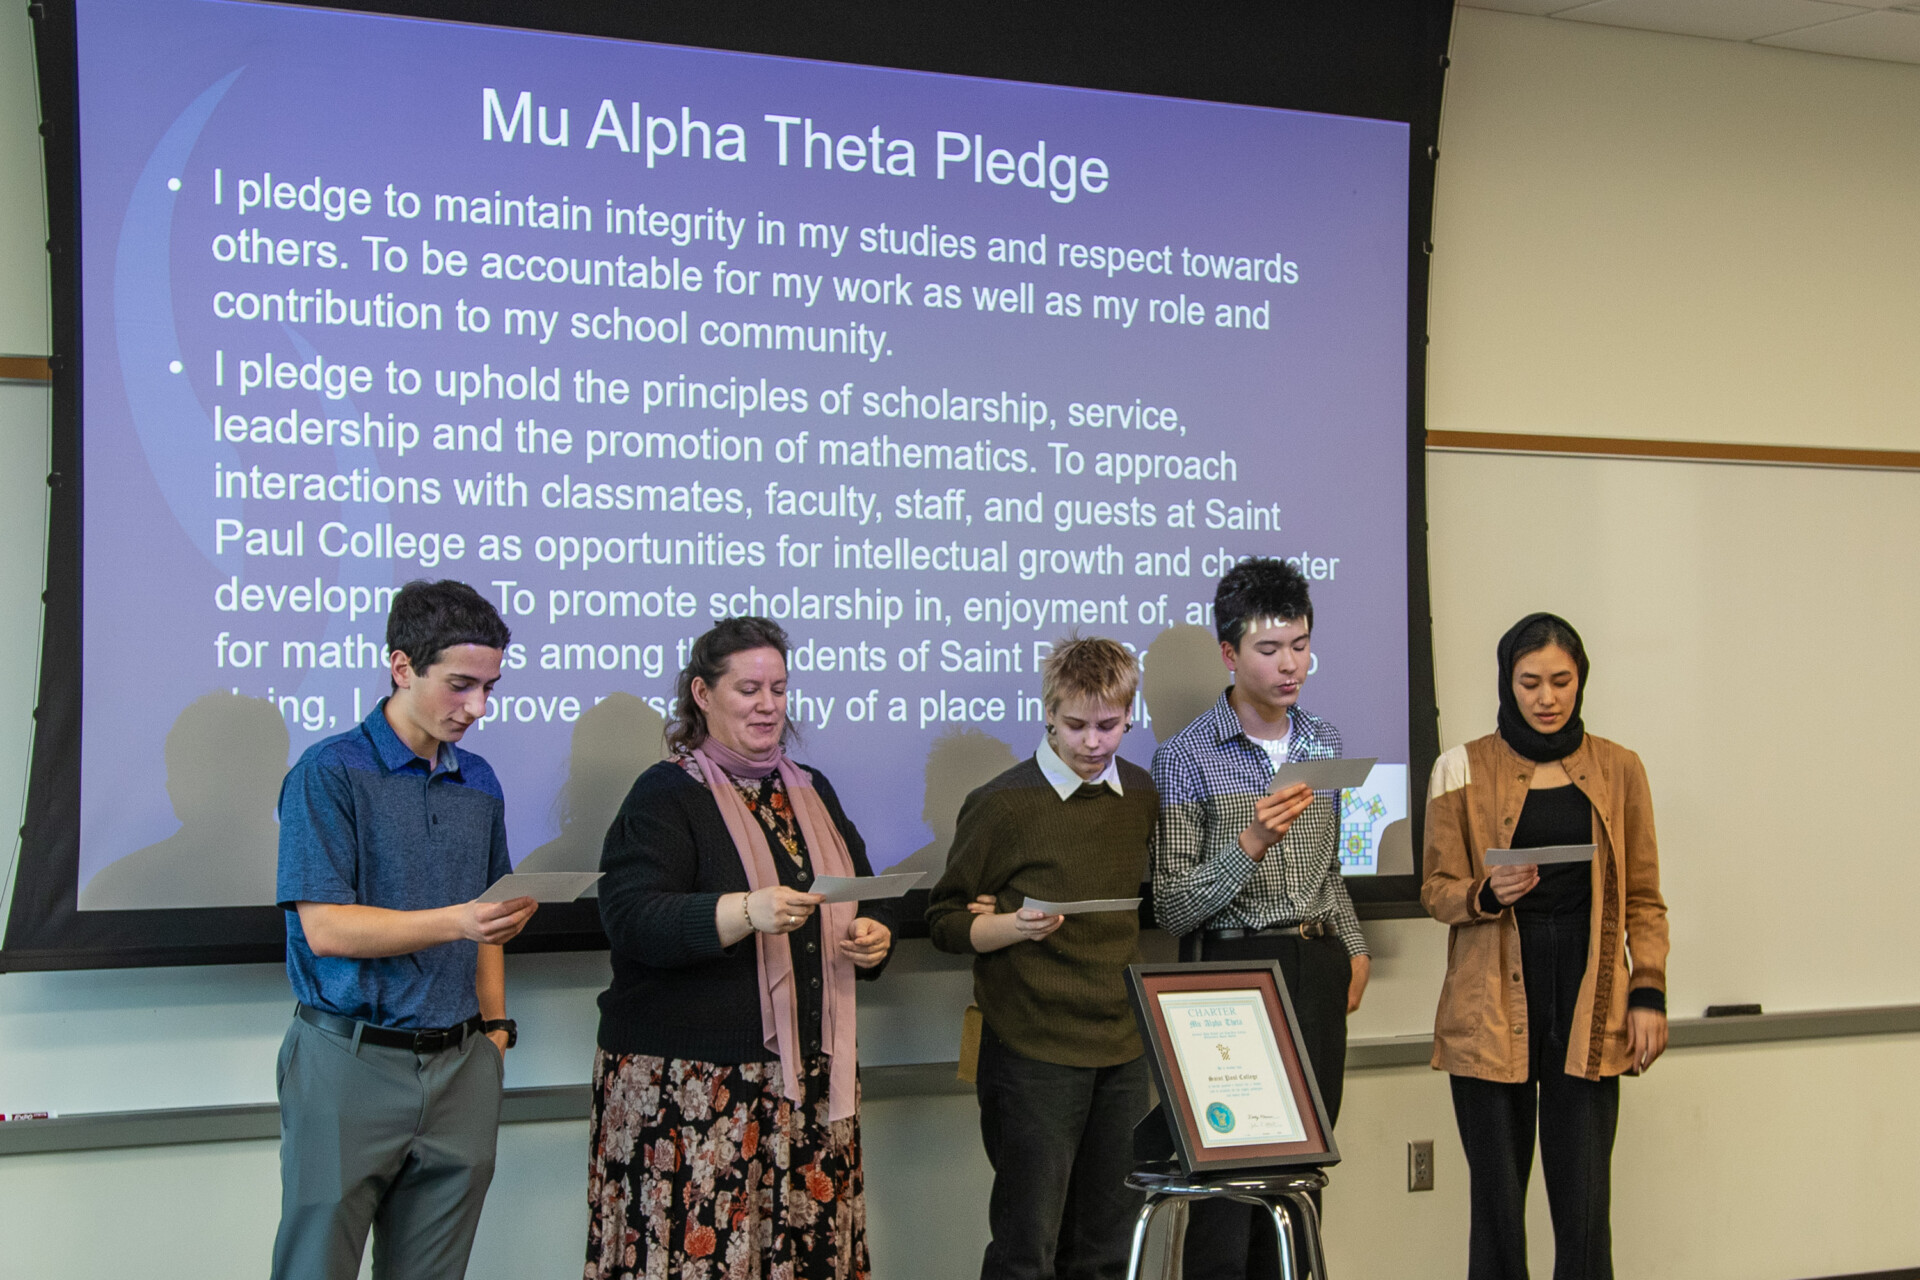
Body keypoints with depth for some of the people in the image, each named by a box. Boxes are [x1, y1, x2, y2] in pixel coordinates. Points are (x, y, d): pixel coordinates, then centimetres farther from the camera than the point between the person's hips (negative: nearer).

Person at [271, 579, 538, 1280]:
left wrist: (494, 1027, 12)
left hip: (458, 1065, 5)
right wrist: (455, 921, -24)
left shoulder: (479, 782, 12)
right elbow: (326, 928, -14)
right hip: (352, 1059, -5)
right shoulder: (330, 772, -7)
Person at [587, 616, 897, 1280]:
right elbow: (631, 920, -15)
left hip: (810, 1076, 5)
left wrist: (873, 936, 3)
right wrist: (746, 913, -29)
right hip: (688, 1082, -5)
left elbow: (868, 899, 27)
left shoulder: (812, 790, 17)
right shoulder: (665, 794, -2)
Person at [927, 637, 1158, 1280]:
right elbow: (946, 922, -5)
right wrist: (1014, 926, -21)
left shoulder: (1141, 793, 10)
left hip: (1123, 1047, 5)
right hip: (1034, 1052, -5)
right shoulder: (1004, 804, -7)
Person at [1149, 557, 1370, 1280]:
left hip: (1319, 969, 5)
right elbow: (1173, 908, -11)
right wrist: (1251, 843, -23)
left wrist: (1355, 949, 10)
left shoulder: (1323, 744, 12)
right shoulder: (1188, 757, -7)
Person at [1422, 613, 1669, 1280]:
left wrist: (1649, 992, 1)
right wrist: (1487, 893, -14)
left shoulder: (1618, 768, 10)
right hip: (1492, 1010, -1)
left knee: (1585, 1205, -3)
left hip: (1588, 1003, 1)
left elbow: (1644, 898, 12)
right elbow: (1436, 891, 6)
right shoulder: (1462, 769, 4)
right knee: (1497, 1203, 1)